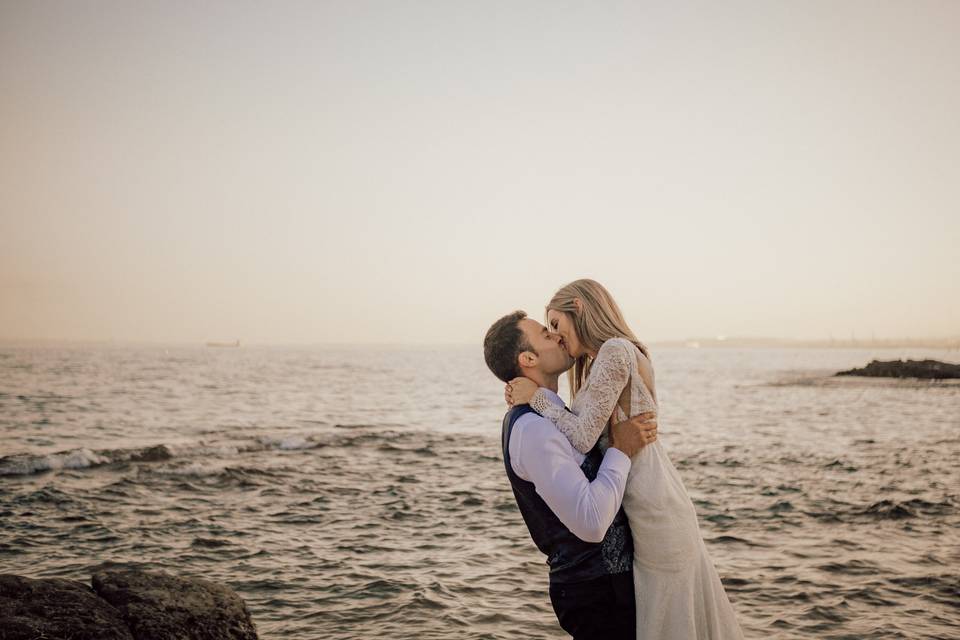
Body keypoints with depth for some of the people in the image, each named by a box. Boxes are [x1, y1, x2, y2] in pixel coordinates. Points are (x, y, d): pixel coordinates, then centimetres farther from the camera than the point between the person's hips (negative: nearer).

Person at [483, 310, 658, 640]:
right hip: (597, 591, -10)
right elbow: (591, 523, -29)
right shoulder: (532, 428, -23)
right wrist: (621, 450, -19)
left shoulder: (548, 417, 9)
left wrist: (631, 436, 7)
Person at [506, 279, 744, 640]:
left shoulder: (615, 351, -14)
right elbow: (584, 432, 10)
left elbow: (583, 437, -18)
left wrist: (538, 396, -9)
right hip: (650, 501, 10)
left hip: (651, 508, -10)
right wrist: (528, 401, 4)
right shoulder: (596, 365, 16)